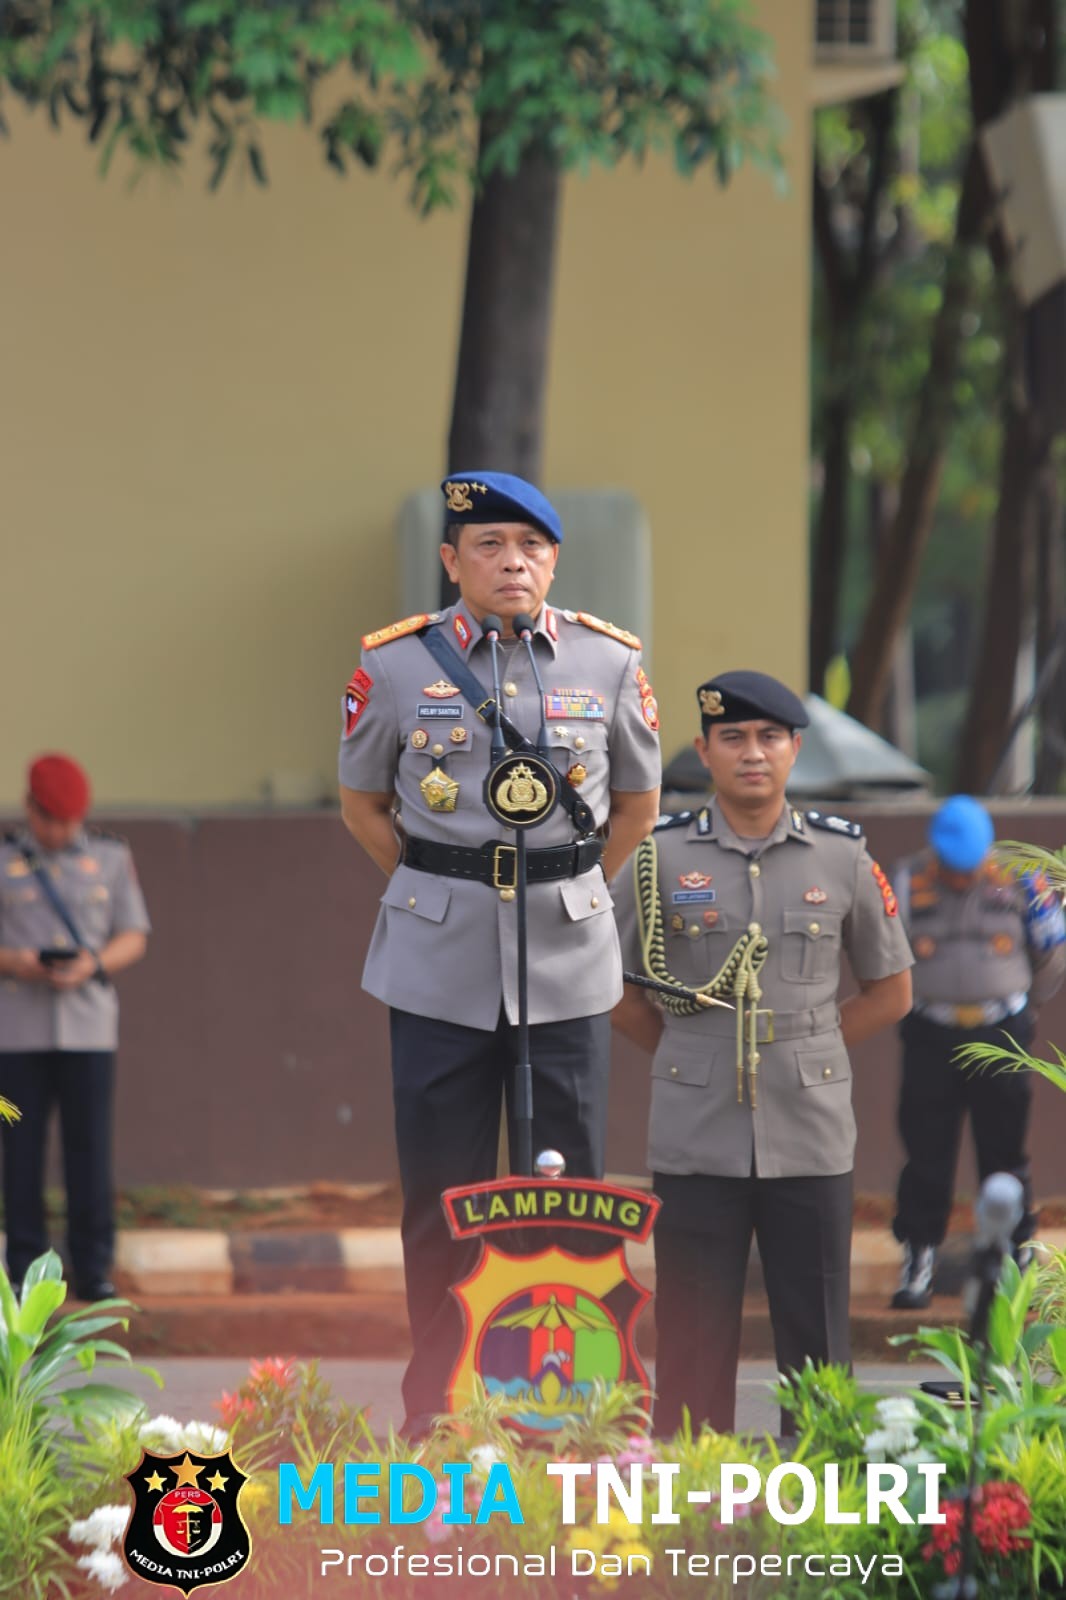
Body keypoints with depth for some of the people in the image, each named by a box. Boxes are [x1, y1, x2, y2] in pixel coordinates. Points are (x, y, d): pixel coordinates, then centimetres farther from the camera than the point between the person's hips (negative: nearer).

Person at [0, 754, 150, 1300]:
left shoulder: (111, 859, 5)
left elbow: (134, 940, 6)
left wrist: (92, 964, -14)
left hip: (88, 1027, 0)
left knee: (89, 1149, -2)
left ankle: (93, 1270, 4)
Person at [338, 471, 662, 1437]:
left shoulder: (611, 662, 2)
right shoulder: (395, 664, -1)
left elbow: (638, 803, 16)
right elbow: (361, 801, 12)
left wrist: (570, 891, 11)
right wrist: (442, 890, 8)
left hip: (569, 963, 1)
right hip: (438, 966, -1)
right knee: (440, 1193, 2)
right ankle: (433, 1416, 9)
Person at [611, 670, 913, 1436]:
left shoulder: (843, 857, 4)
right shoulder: (663, 858, 2)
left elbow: (890, 991, 13)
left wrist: (805, 1050, 6)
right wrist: (690, 1054, 6)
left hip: (811, 1141, 1)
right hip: (695, 1142, 0)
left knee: (816, 1341, 3)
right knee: (693, 1342, 2)